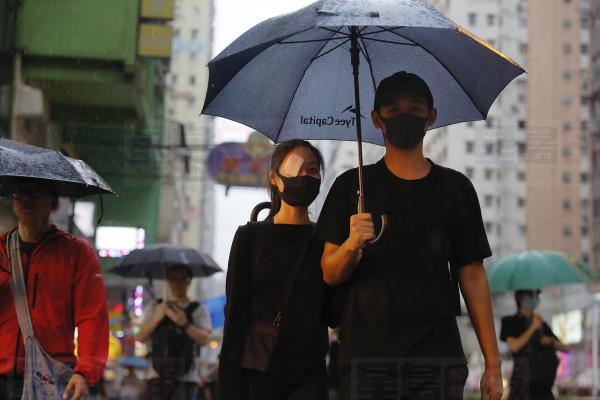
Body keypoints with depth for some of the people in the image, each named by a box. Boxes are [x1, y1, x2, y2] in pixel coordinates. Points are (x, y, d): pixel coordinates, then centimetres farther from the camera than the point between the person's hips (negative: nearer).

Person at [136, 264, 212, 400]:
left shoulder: (198, 310, 8)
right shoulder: (155, 307, 14)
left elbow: (204, 339, -5)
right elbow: (140, 337, 5)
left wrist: (185, 324, -19)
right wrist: (157, 318, -9)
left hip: (185, 377, -1)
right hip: (157, 375, 2)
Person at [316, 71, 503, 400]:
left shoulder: (455, 188, 9)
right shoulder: (351, 186, 7)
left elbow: (473, 277, 8)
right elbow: (330, 274, 3)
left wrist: (493, 363, 3)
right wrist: (351, 245, -20)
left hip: (438, 360, 1)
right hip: (365, 357, -1)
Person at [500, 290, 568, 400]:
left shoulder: (542, 324, 17)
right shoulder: (510, 322, 4)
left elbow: (565, 348, 16)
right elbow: (514, 346, -14)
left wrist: (551, 341, -4)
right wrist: (533, 328, -8)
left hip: (543, 384, 5)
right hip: (522, 382, -5)